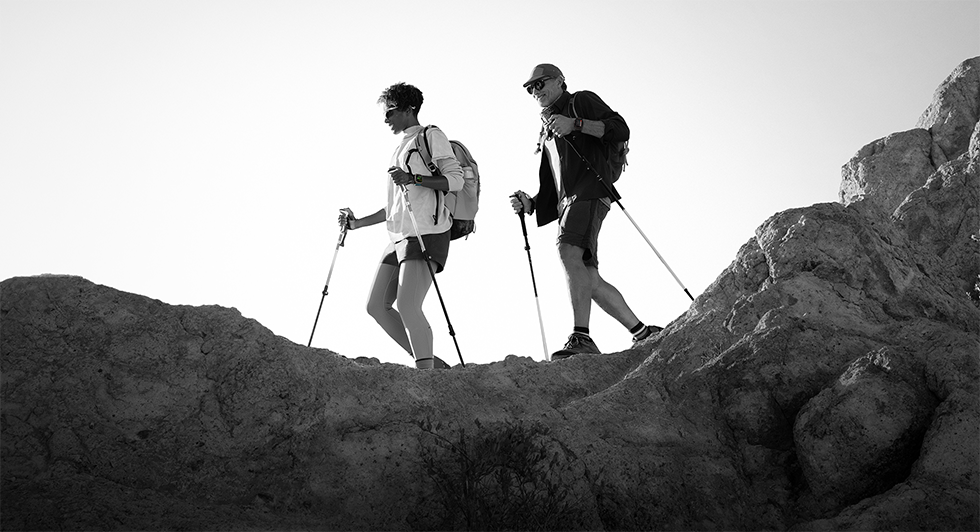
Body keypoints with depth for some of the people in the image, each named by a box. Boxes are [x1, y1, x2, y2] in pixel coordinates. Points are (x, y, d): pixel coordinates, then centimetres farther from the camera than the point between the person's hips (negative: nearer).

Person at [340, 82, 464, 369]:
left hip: (426, 233, -9)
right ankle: (429, 362, 7)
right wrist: (357, 223, 25)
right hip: (399, 237, 9)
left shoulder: (431, 136, 2)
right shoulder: (402, 148, 27)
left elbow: (455, 179, -10)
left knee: (407, 307, -19)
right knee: (376, 306, 3)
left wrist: (414, 178, -21)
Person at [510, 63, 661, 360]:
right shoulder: (546, 135, 33)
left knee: (569, 251, -30)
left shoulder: (583, 101, 13)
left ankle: (581, 337, -39)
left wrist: (576, 124, -14)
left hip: (590, 190, -8)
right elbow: (549, 189, 29)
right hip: (567, 203, 8)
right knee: (589, 280, -2)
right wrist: (529, 204, 9)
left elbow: (620, 130, -3)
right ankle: (642, 333, 6)